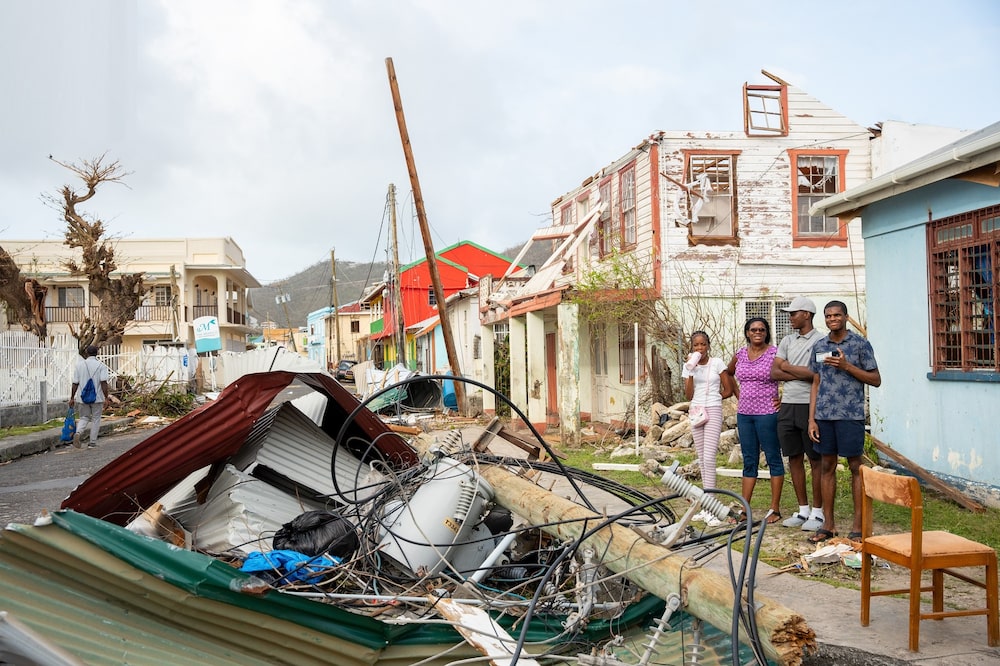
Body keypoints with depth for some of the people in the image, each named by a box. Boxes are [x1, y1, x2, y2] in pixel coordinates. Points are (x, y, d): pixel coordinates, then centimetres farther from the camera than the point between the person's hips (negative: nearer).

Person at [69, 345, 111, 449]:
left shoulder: (79, 365, 4)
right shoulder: (101, 365, -5)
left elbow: (75, 383, 3)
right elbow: (103, 382, -14)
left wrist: (72, 398, 11)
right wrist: (106, 398, -13)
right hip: (97, 398, -2)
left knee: (84, 418, 15)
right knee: (95, 419, 9)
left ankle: (78, 433, -13)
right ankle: (92, 443, 10)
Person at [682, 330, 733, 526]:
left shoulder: (717, 363, -2)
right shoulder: (688, 366, 6)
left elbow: (728, 390, 1)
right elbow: (689, 395, -1)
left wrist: (710, 399, 3)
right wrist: (691, 371, -9)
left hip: (713, 411, -4)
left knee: (709, 458, -13)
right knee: (702, 460, 8)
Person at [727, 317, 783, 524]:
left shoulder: (775, 354, -7)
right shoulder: (740, 355, 9)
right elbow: (728, 374, 27)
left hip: (767, 413, -5)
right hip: (744, 413, 6)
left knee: (773, 459, 3)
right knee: (749, 462, 11)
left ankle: (775, 509, 8)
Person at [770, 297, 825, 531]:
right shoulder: (787, 341, 13)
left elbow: (819, 375, -18)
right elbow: (774, 373, 6)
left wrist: (788, 367, -5)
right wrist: (803, 373, -7)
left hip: (810, 406, -6)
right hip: (788, 406, 7)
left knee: (816, 460, 1)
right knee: (794, 458, 11)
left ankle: (818, 512, 9)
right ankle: (803, 510, 21)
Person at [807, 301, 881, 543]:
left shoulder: (860, 344, -1)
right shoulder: (819, 346, 11)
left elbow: (875, 379, -2)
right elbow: (816, 384, 11)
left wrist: (847, 366, -15)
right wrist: (811, 419, 5)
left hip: (851, 415, -4)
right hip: (823, 415, 4)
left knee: (856, 467, 1)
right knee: (827, 466, 8)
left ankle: (858, 526, 7)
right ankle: (828, 524, 15)